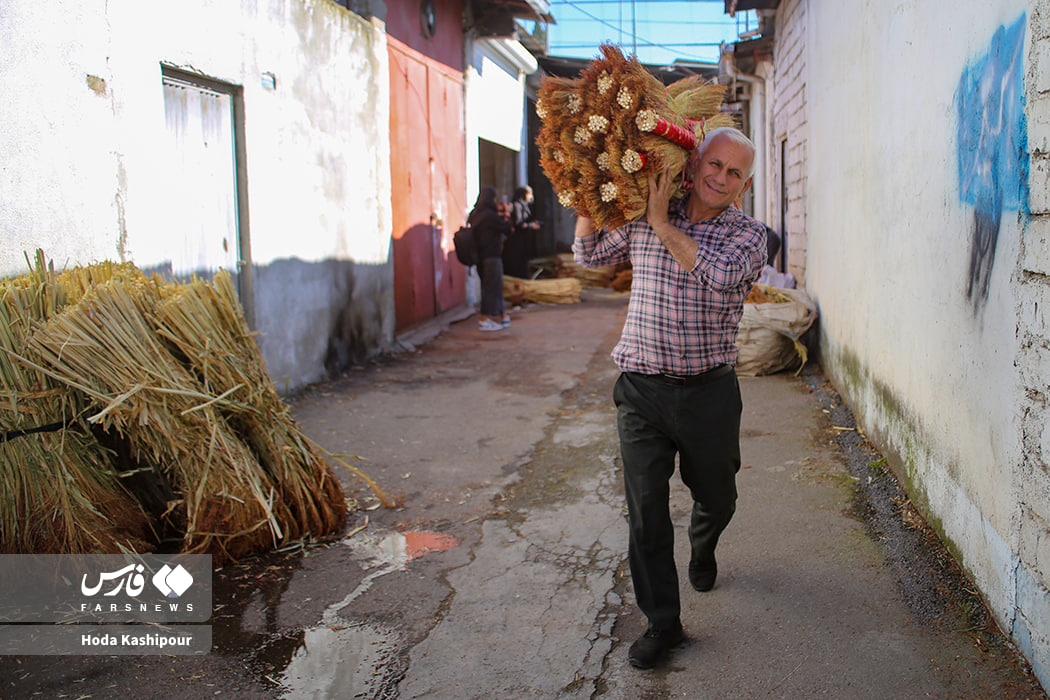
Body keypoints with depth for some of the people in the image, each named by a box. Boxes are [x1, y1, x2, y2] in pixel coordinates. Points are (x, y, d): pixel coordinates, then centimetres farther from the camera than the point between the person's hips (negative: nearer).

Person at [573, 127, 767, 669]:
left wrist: (663, 223, -18)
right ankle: (662, 623, 14)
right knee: (645, 510, 0)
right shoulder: (641, 223, 4)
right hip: (643, 389, 1)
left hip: (710, 392, 0)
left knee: (716, 497, 18)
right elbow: (587, 254, 18)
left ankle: (702, 550, 54)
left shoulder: (748, 234, -3)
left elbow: (720, 275, -24)